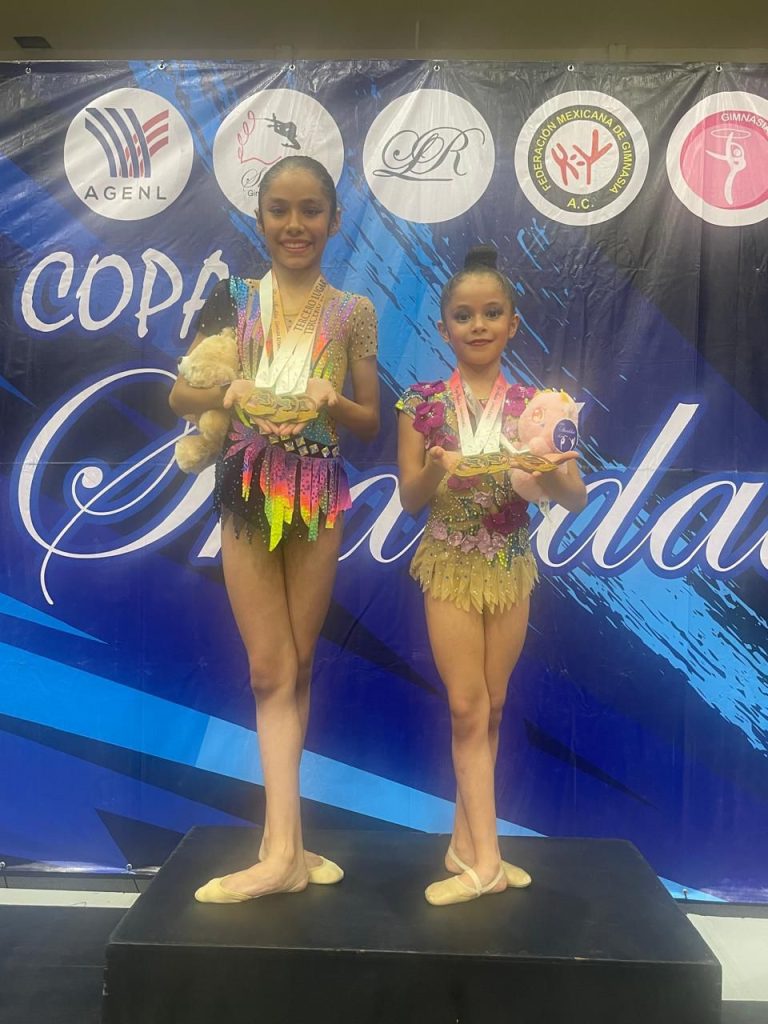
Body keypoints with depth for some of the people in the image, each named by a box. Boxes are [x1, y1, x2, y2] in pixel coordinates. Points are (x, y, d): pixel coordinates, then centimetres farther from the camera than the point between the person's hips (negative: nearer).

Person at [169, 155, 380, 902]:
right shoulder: (233, 300, 7)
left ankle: (281, 842, 20)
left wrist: (327, 400, -15)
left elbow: (371, 421, 5)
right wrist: (230, 392, -16)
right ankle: (285, 846, 4)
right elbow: (180, 396, 5)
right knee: (273, 671, 0)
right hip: (247, 493, 0)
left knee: (296, 667, 8)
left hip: (318, 496, 0)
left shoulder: (353, 312, 6)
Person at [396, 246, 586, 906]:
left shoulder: (534, 404, -1)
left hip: (512, 567, 2)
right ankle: (486, 859, 9)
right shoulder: (423, 403, -5)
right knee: (469, 709, -1)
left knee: (491, 709, 11)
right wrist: (438, 471, -25)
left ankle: (467, 842, 25)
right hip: (450, 566, -2)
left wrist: (550, 474, -25)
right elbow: (410, 501, -5)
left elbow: (577, 500, -3)